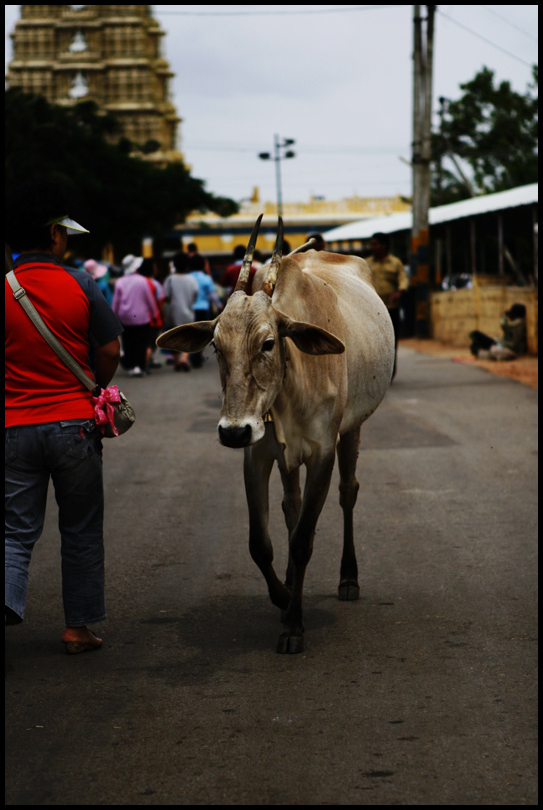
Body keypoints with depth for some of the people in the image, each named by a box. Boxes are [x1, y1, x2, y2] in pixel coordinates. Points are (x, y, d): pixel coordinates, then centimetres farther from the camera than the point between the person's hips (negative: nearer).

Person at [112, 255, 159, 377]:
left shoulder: (119, 282, -1)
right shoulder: (142, 281, -8)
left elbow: (116, 301, 3)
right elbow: (150, 299, -2)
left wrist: (115, 316, 13)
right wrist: (154, 313, 9)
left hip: (125, 318, 2)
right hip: (141, 317, -2)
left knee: (128, 344, 10)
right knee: (141, 342, 2)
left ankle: (129, 367, 10)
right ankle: (139, 366, -8)